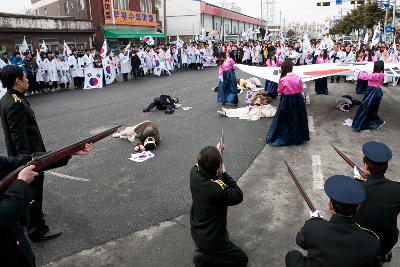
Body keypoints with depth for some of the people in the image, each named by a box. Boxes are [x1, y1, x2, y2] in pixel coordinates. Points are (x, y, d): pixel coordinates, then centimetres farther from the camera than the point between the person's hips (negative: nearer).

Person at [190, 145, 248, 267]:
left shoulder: (194, 174, -17)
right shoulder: (217, 189, -38)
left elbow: (199, 165, 9)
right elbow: (238, 196, -18)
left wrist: (216, 152, 13)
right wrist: (224, 174, -17)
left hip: (196, 233, 8)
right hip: (210, 240, -8)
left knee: (224, 233, 37)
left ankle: (204, 250, 17)